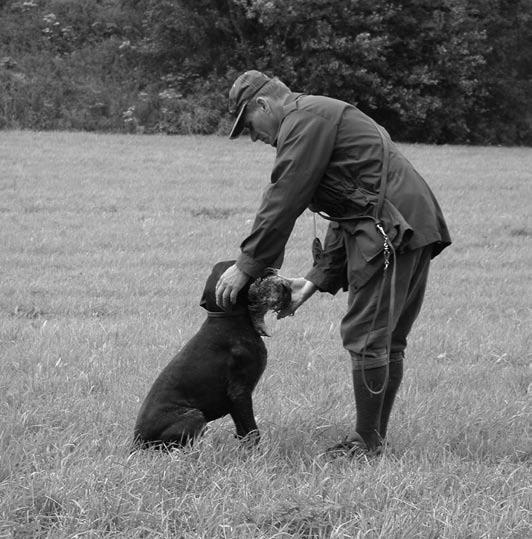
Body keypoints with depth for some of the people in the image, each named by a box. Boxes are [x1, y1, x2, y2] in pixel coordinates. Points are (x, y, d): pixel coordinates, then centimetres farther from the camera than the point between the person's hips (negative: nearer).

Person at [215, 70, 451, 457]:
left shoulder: (305, 119, -4)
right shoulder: (326, 117, 28)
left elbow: (284, 200, -10)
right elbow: (346, 214, 26)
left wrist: (247, 266, -3)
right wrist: (317, 280, 20)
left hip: (391, 229, -10)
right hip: (418, 223, 10)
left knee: (366, 337, -5)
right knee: (388, 340, 14)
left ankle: (367, 443, 0)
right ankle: (375, 437, 19)